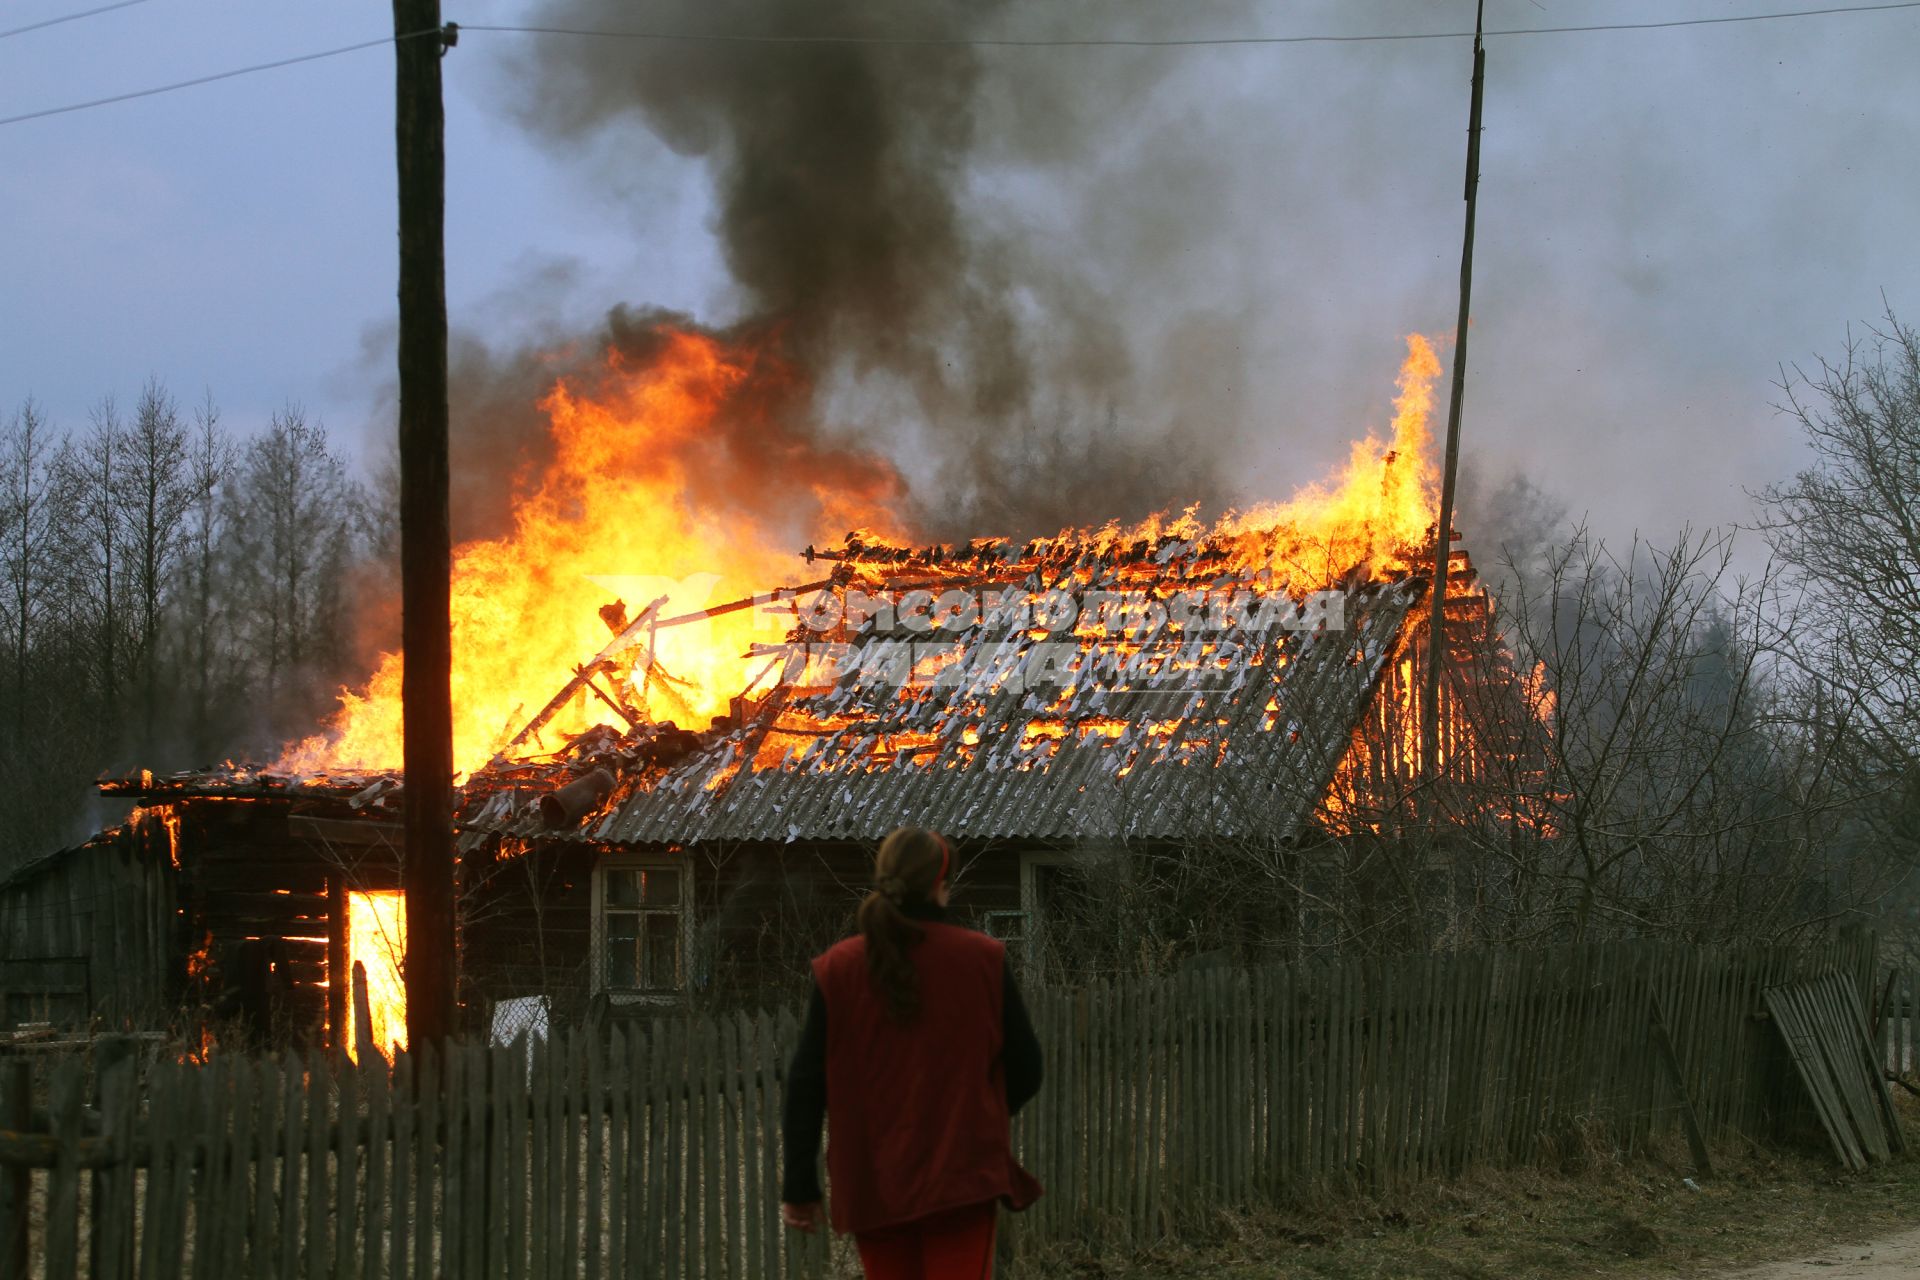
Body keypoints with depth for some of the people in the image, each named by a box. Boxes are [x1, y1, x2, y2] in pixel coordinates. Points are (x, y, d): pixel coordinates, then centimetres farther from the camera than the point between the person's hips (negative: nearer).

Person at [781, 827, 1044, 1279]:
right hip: (962, 1178, -2)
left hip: (873, 1185, 2)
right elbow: (1025, 1069, 1)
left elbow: (806, 1084, -2)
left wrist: (799, 1187, 4)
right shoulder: (983, 959, -4)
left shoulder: (838, 968, -2)